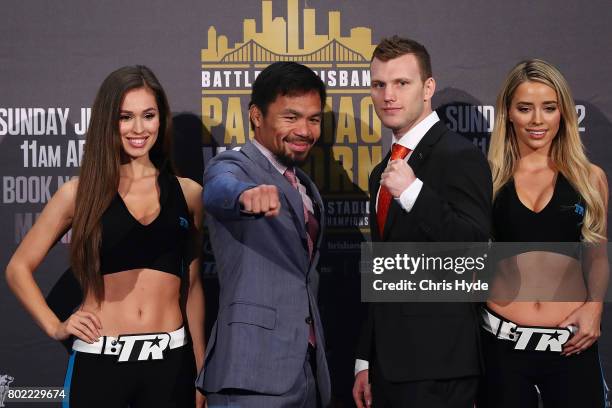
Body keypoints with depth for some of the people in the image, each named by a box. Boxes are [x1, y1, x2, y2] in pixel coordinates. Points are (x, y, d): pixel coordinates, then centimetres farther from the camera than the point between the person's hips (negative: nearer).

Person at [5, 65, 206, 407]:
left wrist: (202, 371, 9)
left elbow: (193, 285, 10)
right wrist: (55, 326, -3)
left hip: (170, 362, 1)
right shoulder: (80, 192, 2)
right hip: (99, 361, -1)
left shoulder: (188, 193, 6)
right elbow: (19, 268, 10)